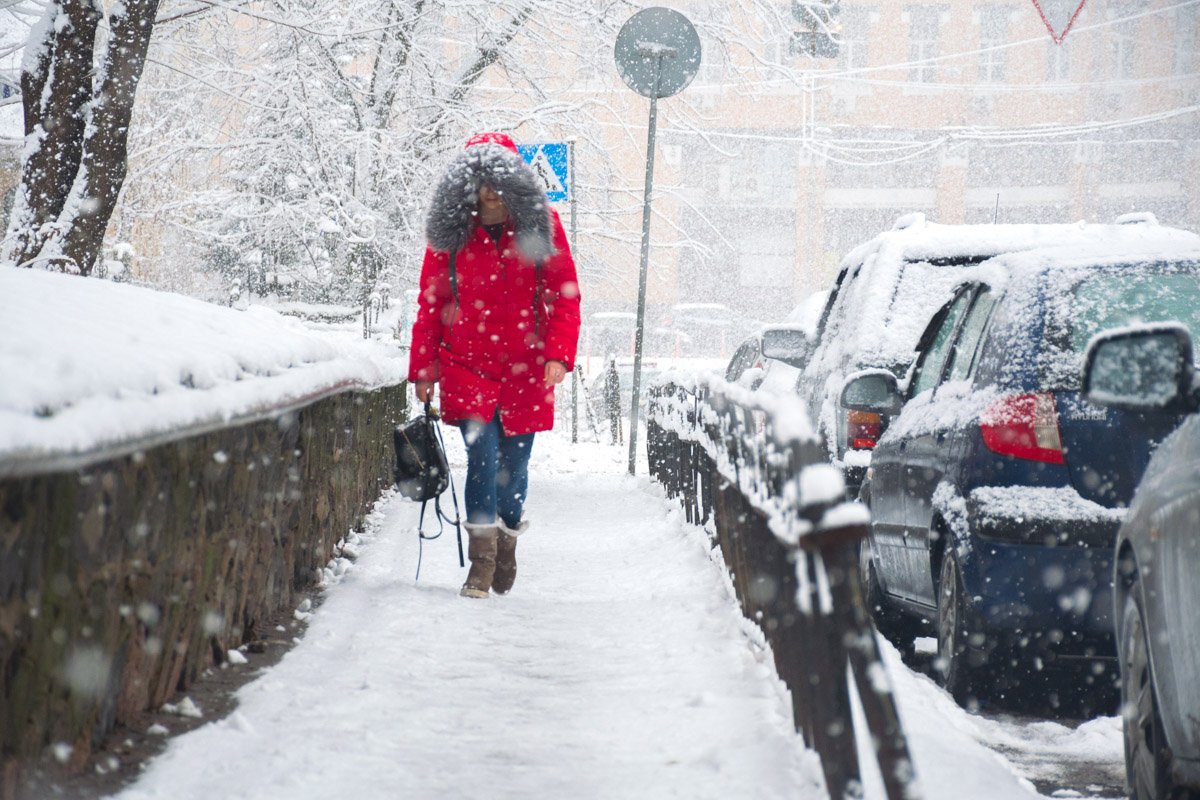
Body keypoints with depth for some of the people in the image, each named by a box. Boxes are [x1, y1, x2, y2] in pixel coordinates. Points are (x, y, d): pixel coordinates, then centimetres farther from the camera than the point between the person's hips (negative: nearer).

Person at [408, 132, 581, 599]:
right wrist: (423, 369, 2)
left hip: (524, 368, 1)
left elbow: (564, 295, 0)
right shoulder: (450, 233, -2)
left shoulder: (540, 227, -2)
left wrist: (559, 355, -12)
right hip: (466, 366, -1)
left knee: (514, 466, 9)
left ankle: (507, 539, 34)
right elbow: (431, 304, 4)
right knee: (482, 456, -14)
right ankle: (481, 561, -7)